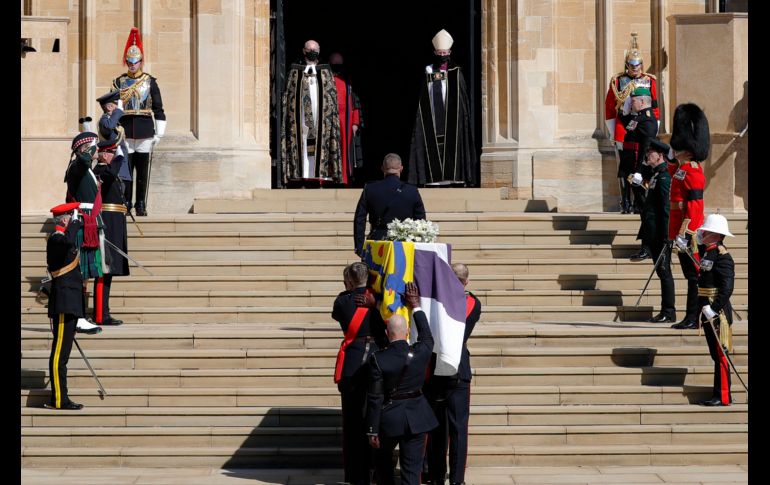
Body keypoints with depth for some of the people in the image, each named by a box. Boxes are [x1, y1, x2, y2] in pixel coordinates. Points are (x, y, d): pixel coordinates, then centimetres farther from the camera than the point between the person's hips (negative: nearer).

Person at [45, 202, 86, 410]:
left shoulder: (61, 238, 18)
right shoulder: (56, 239, -14)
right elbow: (68, 242, -38)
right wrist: (75, 223, -25)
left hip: (68, 305, 10)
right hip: (64, 305, -10)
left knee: (62, 352, 11)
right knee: (59, 352, -9)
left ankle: (60, 398, 14)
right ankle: (58, 400, -9)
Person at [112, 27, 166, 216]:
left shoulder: (150, 82, 6)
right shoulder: (118, 82, 8)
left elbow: (158, 109, 6)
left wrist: (159, 133, 1)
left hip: (146, 133, 0)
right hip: (124, 133, 0)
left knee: (143, 171, 2)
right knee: (125, 170, 0)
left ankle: (141, 205, 9)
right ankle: (126, 204, 7)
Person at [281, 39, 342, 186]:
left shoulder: (325, 71, 14)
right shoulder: (295, 70, 12)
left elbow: (332, 93, 11)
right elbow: (287, 93, 10)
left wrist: (331, 113, 1)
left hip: (321, 113, 1)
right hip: (301, 113, -1)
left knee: (320, 145, -5)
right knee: (301, 144, -6)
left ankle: (321, 174, -5)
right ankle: (302, 174, -8)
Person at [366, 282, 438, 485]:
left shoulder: (378, 359, -16)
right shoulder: (421, 353, -10)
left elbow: (375, 398, -12)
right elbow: (427, 337, 15)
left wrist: (372, 431, -4)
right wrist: (416, 307, 23)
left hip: (390, 419, -2)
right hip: (416, 418, 2)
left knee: (382, 457, 25)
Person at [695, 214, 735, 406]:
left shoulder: (722, 256, -16)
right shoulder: (708, 252, 11)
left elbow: (727, 287, -23)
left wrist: (714, 309, -26)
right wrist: (700, 243, 21)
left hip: (717, 313, -9)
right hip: (709, 312, 9)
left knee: (720, 354, -5)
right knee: (716, 354, 13)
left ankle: (723, 397, -1)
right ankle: (719, 394, 20)